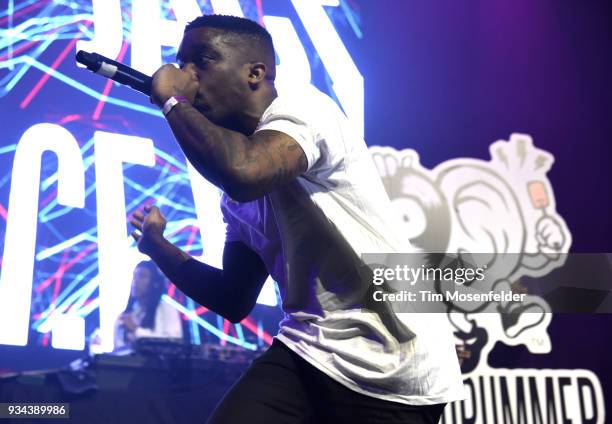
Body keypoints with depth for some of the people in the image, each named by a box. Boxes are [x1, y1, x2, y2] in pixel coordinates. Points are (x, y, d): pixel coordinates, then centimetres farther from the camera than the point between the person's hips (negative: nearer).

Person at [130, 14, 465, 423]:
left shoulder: (301, 107, -9)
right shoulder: (236, 195, 12)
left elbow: (243, 173, -30)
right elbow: (235, 301, 17)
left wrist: (171, 100, -14)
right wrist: (157, 245, 9)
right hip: (307, 351, 6)